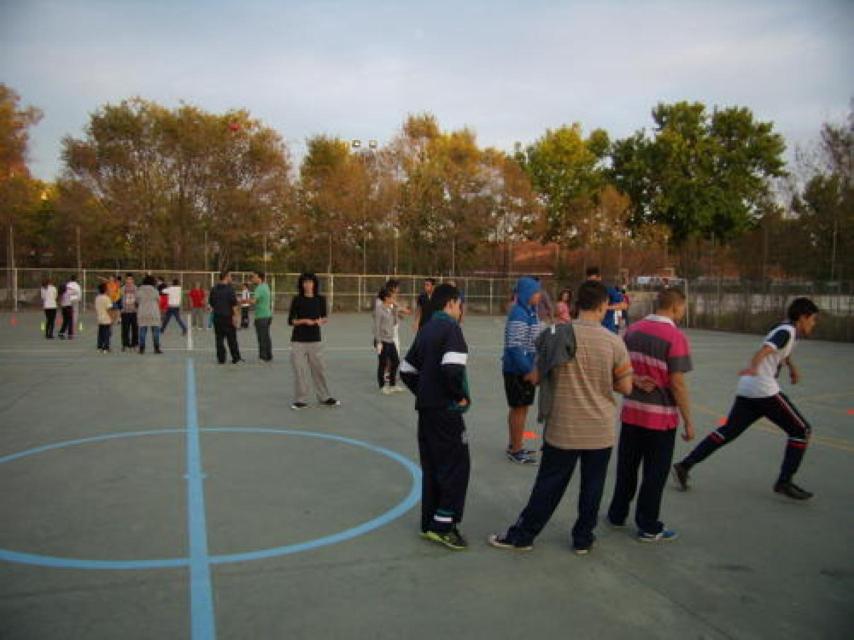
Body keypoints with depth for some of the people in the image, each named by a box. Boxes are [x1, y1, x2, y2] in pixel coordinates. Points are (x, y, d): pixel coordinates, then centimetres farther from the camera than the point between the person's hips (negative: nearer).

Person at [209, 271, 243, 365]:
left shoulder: (214, 289, 7)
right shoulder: (230, 288, -11)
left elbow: (211, 303, 13)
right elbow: (234, 304, -15)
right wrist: (235, 317, -12)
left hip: (217, 317, 5)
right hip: (228, 317, -5)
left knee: (219, 339, 7)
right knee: (232, 339, 4)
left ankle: (221, 359, 8)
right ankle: (236, 358, 10)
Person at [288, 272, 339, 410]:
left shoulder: (320, 299, 2)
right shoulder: (297, 299, -4)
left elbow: (323, 318, 10)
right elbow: (290, 320, -3)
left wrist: (321, 321, -13)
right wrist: (305, 321, -18)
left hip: (314, 339, 2)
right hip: (298, 340, -2)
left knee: (319, 368, 7)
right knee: (299, 370, -1)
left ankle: (324, 397, 22)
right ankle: (300, 400, 11)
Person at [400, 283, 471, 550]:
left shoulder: (426, 329, 14)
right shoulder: (451, 327, -12)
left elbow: (407, 370, 17)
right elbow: (452, 368, -27)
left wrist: (423, 393, 15)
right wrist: (461, 395, -13)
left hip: (425, 408, 8)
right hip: (446, 409, -8)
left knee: (431, 466, 14)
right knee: (457, 465, 0)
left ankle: (429, 524, 21)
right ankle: (443, 526, 2)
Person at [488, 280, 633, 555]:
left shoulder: (557, 334, -10)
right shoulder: (614, 342, -8)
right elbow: (625, 387, -2)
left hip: (563, 429, 0)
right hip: (600, 431, 1)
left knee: (548, 486, 10)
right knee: (592, 488, 15)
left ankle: (522, 535, 22)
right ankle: (583, 539, 29)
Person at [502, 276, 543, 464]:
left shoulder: (530, 312, 11)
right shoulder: (518, 315, -20)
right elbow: (515, 347, -24)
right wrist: (528, 370, -22)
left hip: (526, 369, 10)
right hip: (518, 370, -10)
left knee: (520, 408, 18)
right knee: (519, 409, 0)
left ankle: (515, 445, 32)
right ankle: (516, 451, 11)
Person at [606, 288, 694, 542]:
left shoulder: (634, 329, 3)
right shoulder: (675, 337, -17)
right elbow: (677, 383, -18)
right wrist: (688, 421, -10)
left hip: (631, 411, 6)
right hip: (660, 416, -5)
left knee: (626, 466, 19)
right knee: (655, 473, 9)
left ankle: (617, 515, 32)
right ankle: (648, 527, 20)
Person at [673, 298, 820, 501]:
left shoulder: (784, 329, 21)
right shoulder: (787, 331, -7)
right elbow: (765, 350, -27)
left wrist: (792, 367, 45)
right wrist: (753, 367, -43)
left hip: (746, 390, 9)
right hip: (764, 391, -9)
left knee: (727, 432, 10)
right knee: (801, 430, 4)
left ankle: (685, 466, 4)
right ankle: (784, 482, 5)